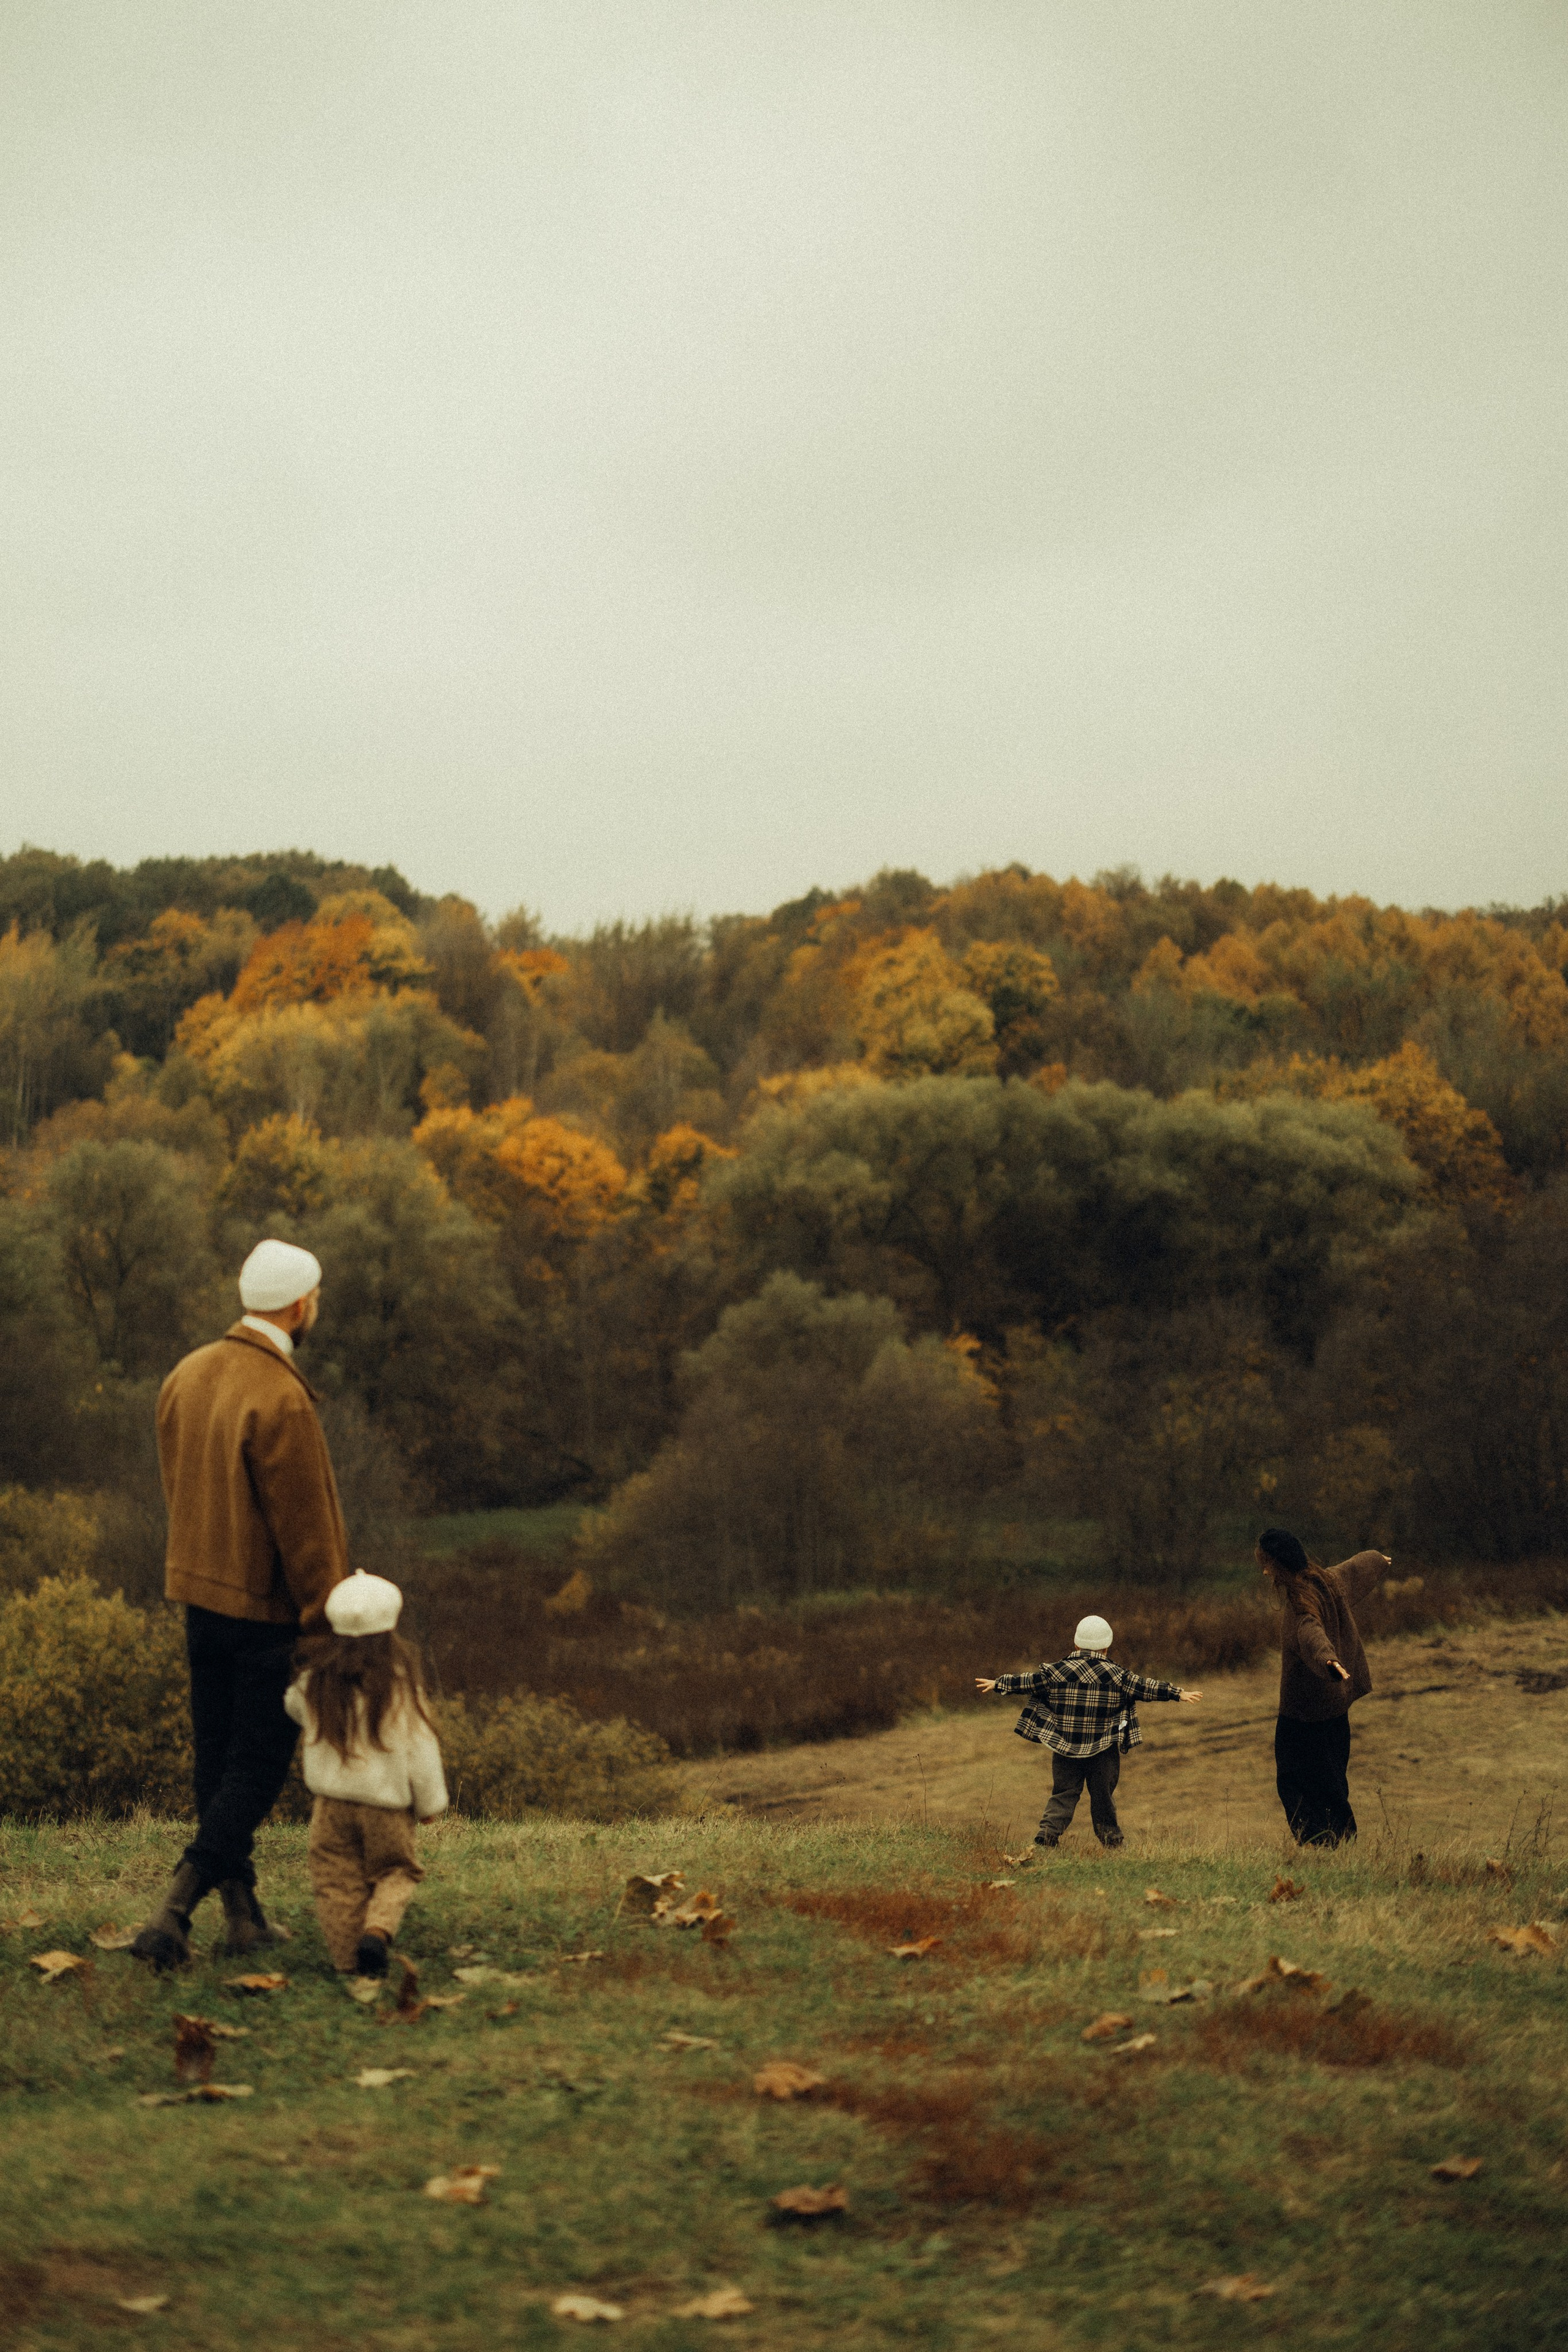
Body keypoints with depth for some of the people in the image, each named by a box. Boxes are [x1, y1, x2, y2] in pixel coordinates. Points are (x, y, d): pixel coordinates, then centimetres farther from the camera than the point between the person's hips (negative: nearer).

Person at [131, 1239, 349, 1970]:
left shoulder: (186, 1376, 2)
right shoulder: (281, 1399, -22)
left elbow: (176, 1487, 9)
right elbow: (303, 1524, -18)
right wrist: (328, 1618, -9)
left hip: (201, 1599, 8)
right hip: (268, 1609, -8)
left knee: (216, 1762, 14)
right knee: (258, 1767, 2)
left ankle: (244, 1913, 24)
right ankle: (173, 1910, -6)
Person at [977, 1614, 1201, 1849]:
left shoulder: (1057, 1672, 0)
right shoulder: (1116, 1675, -3)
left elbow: (1027, 1682, 8)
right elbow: (1146, 1688, -4)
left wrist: (998, 1684, 21)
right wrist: (1178, 1694, 0)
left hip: (1065, 1750, 1)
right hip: (1103, 1753, -1)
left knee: (1063, 1795, 6)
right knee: (1103, 1798, 10)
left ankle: (1047, 1833, -10)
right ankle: (1112, 1841, 15)